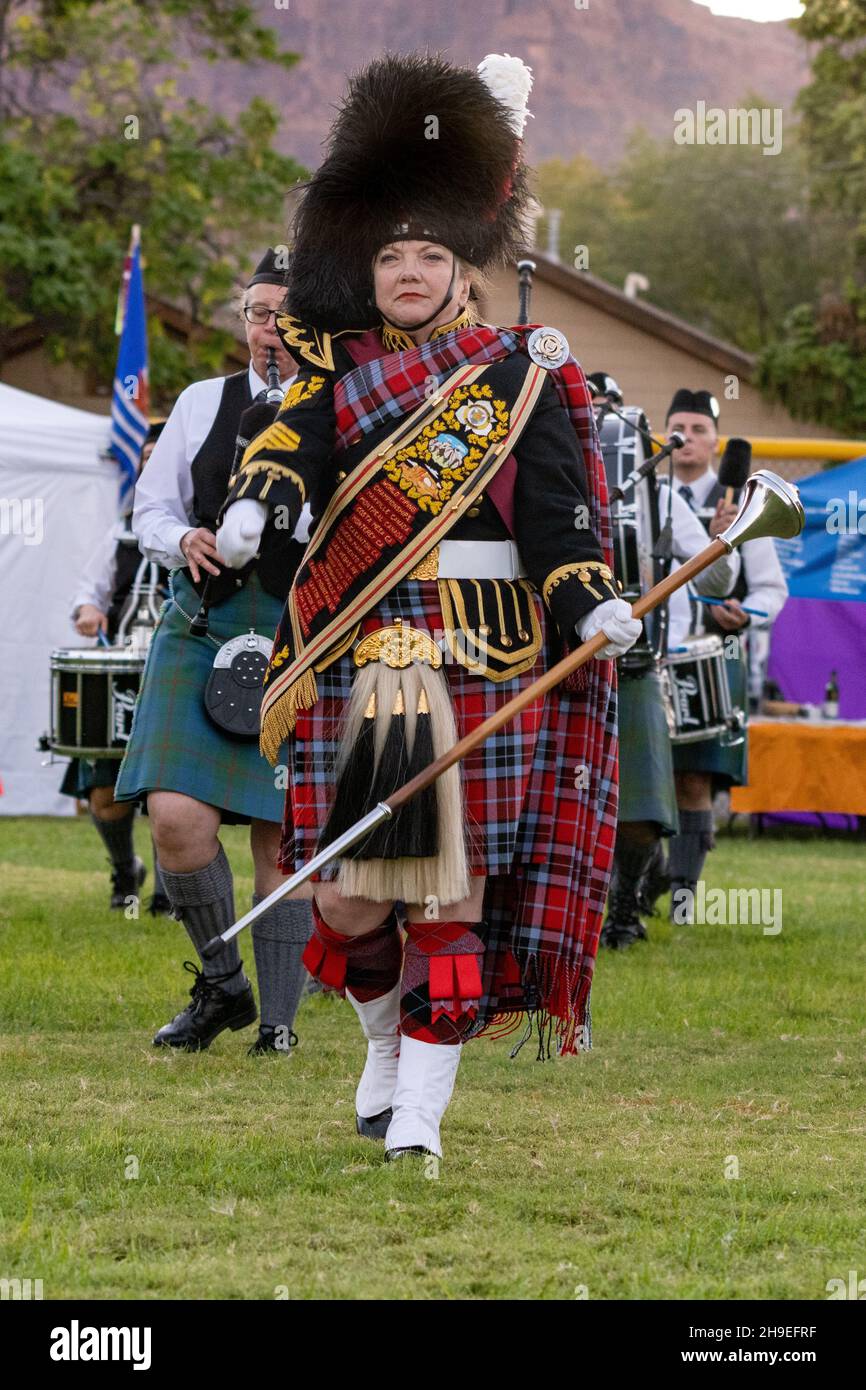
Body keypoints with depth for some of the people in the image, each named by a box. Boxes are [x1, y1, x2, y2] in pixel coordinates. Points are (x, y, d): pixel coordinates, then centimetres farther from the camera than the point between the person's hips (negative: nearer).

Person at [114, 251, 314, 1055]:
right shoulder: (204, 403, 10)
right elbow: (150, 510, 14)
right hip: (202, 629, 2)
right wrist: (183, 542, -7)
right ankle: (221, 982, 9)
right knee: (177, 815, -12)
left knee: (281, 831, 0)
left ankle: (278, 1015, 12)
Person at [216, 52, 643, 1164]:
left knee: (455, 884, -3)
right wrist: (251, 505, -31)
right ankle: (385, 1043, 30)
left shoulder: (518, 374, 4)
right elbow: (291, 440, -10)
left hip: (484, 667, -1)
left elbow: (557, 507, -1)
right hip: (356, 665, 2)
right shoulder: (340, 367, 8)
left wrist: (591, 608, -18)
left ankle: (421, 1107, 2)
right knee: (348, 892, 1)